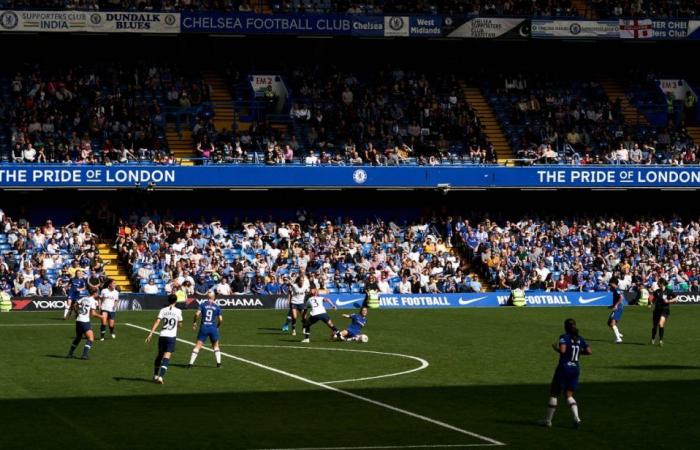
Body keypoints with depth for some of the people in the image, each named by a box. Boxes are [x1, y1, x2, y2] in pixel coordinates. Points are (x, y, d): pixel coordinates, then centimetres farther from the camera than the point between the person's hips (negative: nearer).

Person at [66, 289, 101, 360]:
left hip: (78, 320, 8)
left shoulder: (83, 299, 12)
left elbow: (74, 305, 16)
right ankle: (84, 354, -15)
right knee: (90, 339, -4)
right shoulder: (93, 301, -8)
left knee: (78, 337, 23)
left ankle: (70, 354, 27)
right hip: (85, 321, -8)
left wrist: (77, 313, 31)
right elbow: (93, 314, -15)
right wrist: (100, 316, 0)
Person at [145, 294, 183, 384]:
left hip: (162, 336, 3)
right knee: (166, 357, -6)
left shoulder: (163, 310, 3)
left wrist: (151, 333, -12)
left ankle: (155, 375, 31)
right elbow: (180, 325, 9)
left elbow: (157, 322, -8)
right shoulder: (178, 311, 0)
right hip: (172, 336, -3)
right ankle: (161, 376, -20)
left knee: (159, 355, 20)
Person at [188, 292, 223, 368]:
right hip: (213, 328, 1)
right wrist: (217, 326, 18)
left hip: (204, 327, -1)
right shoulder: (217, 307, 4)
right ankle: (218, 363, 12)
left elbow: (197, 314, -10)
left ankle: (191, 363, -4)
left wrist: (194, 322, 5)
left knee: (197, 346, 2)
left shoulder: (203, 304, 2)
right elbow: (220, 319, 0)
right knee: (216, 346, 19)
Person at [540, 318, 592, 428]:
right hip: (575, 369, 5)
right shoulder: (580, 339, 8)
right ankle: (576, 418, -11)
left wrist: (555, 348, -4)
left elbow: (562, 350, -24)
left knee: (554, 393, 8)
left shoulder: (564, 337, -9)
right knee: (569, 395, 11)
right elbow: (589, 351, 4)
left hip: (563, 368, -5)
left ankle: (548, 420, 12)